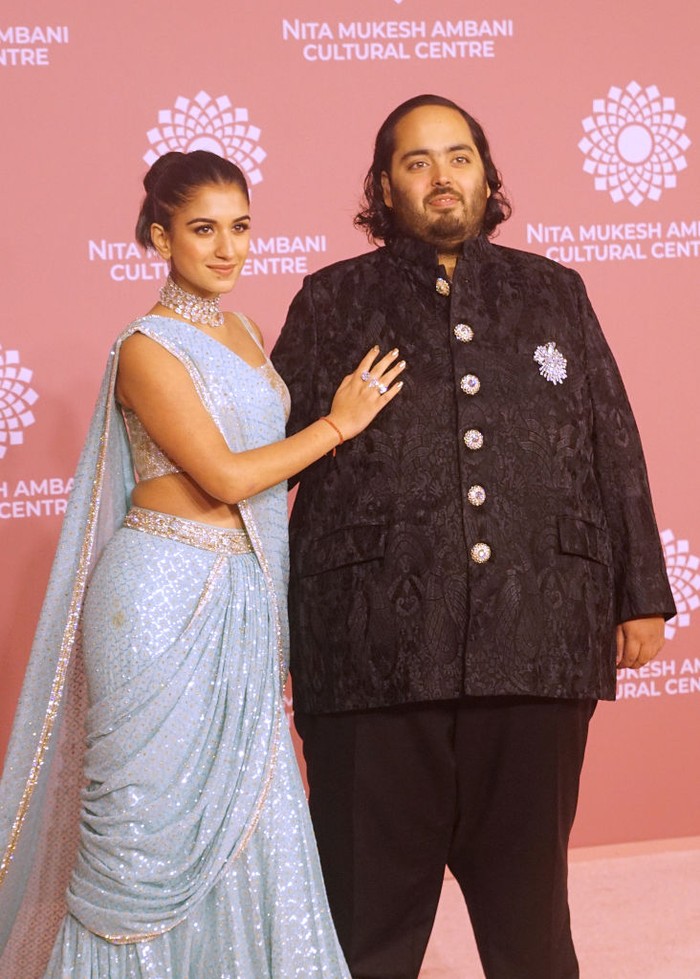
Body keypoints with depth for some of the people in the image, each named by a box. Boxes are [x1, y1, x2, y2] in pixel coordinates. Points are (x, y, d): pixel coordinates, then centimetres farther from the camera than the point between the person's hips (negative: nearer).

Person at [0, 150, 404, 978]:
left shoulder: (241, 334, 13)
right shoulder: (148, 349, -10)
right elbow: (224, 476, -15)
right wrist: (339, 423, -5)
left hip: (244, 598, 7)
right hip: (166, 596, -7)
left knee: (244, 822, 8)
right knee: (152, 817, 0)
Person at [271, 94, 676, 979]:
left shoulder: (553, 295, 14)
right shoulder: (333, 301, 9)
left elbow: (615, 450, 14)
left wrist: (640, 593, 10)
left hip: (537, 644, 2)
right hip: (376, 648, -1)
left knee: (528, 896, 12)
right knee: (371, 904, 7)